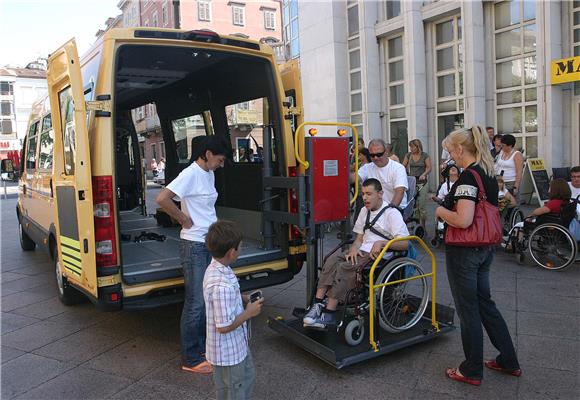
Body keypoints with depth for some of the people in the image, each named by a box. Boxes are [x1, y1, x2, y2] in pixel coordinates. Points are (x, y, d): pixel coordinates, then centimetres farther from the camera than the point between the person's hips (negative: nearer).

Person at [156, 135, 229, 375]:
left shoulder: (209, 174, 11)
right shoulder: (190, 174, -16)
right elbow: (162, 199, -27)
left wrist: (211, 225, 9)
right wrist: (185, 220, -17)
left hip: (210, 243, 9)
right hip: (194, 245, -9)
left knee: (206, 299, 17)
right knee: (195, 303, -1)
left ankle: (202, 347, 31)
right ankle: (190, 359, 12)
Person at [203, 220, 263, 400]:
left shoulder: (215, 268, -5)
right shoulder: (222, 285, -35)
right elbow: (224, 326, -29)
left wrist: (243, 299, 1)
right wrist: (249, 312, -18)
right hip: (227, 352, -9)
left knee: (248, 376, 29)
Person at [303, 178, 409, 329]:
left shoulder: (392, 213, -1)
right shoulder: (365, 211, 22)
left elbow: (404, 244, -10)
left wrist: (381, 243, -24)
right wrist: (354, 248, -1)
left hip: (379, 255, -6)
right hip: (362, 252, 7)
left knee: (344, 268, -30)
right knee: (332, 260, -23)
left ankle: (329, 314, -29)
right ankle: (317, 305, -31)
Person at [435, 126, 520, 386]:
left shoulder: (468, 175, -19)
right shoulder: (489, 174, 10)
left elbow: (463, 220, -28)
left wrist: (441, 211, -10)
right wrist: (450, 209, 16)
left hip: (464, 252, -9)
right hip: (486, 249, 9)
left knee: (468, 309, 5)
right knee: (484, 303, 21)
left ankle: (472, 371, 20)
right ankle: (509, 361, 31)